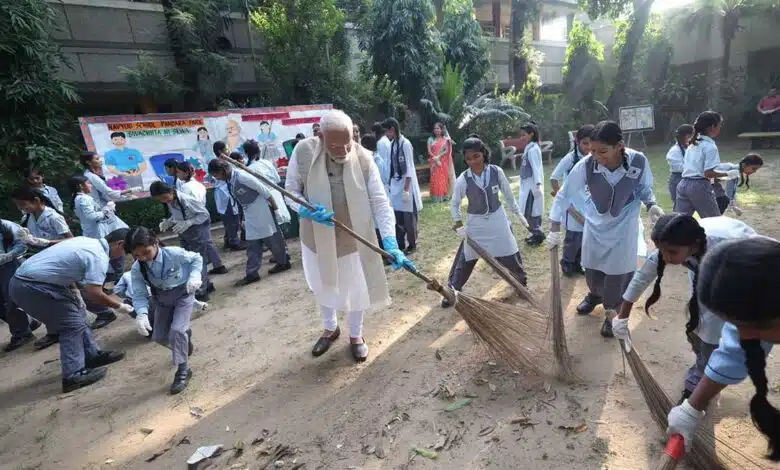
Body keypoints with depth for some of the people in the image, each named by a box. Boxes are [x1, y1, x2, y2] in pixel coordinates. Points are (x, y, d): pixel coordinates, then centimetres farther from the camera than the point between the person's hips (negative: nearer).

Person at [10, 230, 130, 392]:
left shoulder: (86, 240, 9)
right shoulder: (99, 257, -20)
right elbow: (93, 293, -25)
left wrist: (75, 290, 15)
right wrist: (118, 306, -10)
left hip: (24, 279, 10)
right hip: (30, 287, -10)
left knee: (76, 315, 15)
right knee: (72, 324, -4)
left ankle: (92, 355, 25)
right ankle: (73, 375, 0)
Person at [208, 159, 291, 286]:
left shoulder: (242, 176, -24)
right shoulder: (228, 181, 1)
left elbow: (264, 191, -19)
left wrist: (275, 208, -13)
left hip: (262, 211, -8)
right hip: (250, 214, 8)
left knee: (272, 239, 5)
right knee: (252, 244, 7)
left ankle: (284, 262, 23)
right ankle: (252, 273, 11)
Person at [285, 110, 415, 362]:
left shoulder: (363, 158, -20)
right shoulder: (303, 151, -18)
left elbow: (380, 202, -20)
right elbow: (291, 191, -7)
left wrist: (390, 242, -30)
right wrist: (306, 210, -28)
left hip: (353, 238, -1)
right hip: (317, 237, 2)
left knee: (356, 291, 15)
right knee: (322, 288, 24)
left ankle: (356, 335, 43)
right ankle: (330, 328, 52)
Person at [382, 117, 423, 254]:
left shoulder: (405, 144, -15)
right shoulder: (392, 144, 7)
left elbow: (409, 169, -17)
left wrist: (406, 190, -19)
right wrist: (389, 183, 12)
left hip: (406, 185, -7)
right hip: (395, 185, 7)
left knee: (409, 217, 5)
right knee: (397, 217, 11)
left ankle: (412, 245, 20)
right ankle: (401, 244, 24)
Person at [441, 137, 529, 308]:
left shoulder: (497, 171, -13)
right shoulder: (463, 179, -16)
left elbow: (508, 194, 2)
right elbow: (454, 204, -2)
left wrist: (518, 213, 9)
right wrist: (458, 223, -11)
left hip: (497, 219, 1)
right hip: (476, 223, -1)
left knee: (510, 254, 14)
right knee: (465, 259, 2)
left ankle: (521, 278, 43)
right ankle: (453, 290, 18)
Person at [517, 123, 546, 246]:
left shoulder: (533, 149, -15)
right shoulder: (528, 148, 12)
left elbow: (536, 168, -22)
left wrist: (538, 185, -28)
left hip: (532, 186, -9)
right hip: (527, 185, 9)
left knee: (529, 212, -4)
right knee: (530, 211, 15)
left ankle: (538, 234, 7)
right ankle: (536, 233, 25)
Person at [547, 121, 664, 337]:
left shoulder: (639, 162, -24)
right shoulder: (586, 165, -27)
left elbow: (645, 189, -3)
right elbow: (564, 195, -17)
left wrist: (652, 205, -24)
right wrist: (554, 229, -18)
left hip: (623, 226, -1)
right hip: (595, 224, 1)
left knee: (618, 272, 5)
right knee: (591, 269, 17)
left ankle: (612, 312, 31)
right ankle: (594, 294, 50)